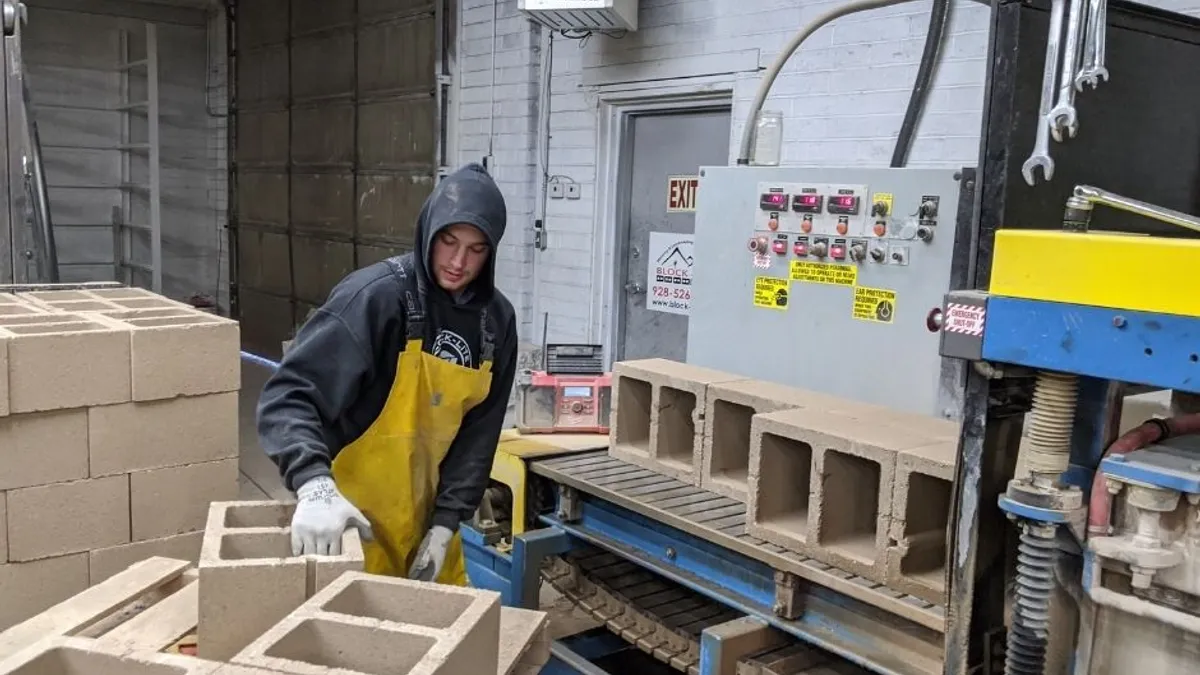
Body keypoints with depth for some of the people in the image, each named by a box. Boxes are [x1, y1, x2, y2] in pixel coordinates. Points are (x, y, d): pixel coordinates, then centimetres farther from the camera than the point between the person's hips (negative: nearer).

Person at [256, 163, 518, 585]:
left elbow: (479, 434, 3)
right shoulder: (376, 296, -20)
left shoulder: (496, 320, -2)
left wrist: (446, 522, -4)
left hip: (426, 515, 6)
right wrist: (313, 486, -41)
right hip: (353, 516, -6)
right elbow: (288, 395, -26)